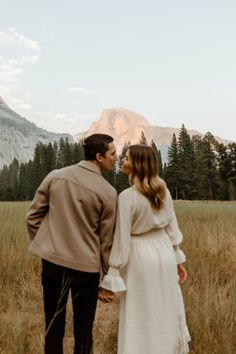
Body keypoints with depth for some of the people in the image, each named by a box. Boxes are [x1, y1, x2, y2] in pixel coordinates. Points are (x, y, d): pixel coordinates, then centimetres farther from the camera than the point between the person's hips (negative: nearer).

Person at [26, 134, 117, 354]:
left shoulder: (55, 176, -2)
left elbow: (33, 217, 2)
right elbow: (106, 240, -5)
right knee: (83, 330, 15)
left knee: (53, 328, 18)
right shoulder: (108, 192, -10)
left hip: (52, 262, 3)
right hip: (86, 266, -3)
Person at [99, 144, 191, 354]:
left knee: (142, 319, 11)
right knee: (167, 312, 23)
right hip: (165, 252, 6)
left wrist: (110, 280, -9)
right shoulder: (163, 189, -1)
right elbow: (172, 228, 5)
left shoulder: (127, 196, -19)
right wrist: (178, 260, 16)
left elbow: (122, 240, -17)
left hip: (141, 256, -6)